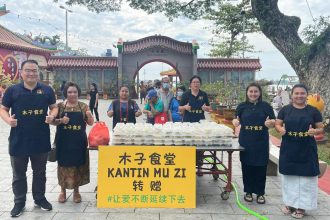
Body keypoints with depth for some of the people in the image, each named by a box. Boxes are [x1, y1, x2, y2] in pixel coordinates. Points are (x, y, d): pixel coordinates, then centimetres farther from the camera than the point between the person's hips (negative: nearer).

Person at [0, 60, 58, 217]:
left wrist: (52, 116, -11)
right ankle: (19, 202, 28)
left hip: (41, 140, 1)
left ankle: (40, 198, 33)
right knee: (19, 174, 12)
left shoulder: (47, 90, 3)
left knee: (40, 172, 15)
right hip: (18, 140, -1)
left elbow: (54, 107, 10)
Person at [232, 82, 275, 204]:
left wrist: (270, 123, -21)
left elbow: (273, 122, 2)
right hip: (245, 141, 1)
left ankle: (260, 193, 20)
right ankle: (248, 191, 23)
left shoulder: (266, 106, 0)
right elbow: (237, 120, 10)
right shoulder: (242, 106, 3)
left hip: (261, 141, -1)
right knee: (247, 166, 7)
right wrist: (235, 121, -13)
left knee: (261, 167, 5)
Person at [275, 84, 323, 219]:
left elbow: (321, 128, 3)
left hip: (307, 149, -1)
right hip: (288, 148, 1)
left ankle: (301, 206, 17)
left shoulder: (313, 111, 1)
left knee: (305, 177, 3)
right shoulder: (285, 110, 3)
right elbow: (277, 124, 6)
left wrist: (315, 131, -19)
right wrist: (280, 129, -17)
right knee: (289, 175, 9)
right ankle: (289, 203, 24)